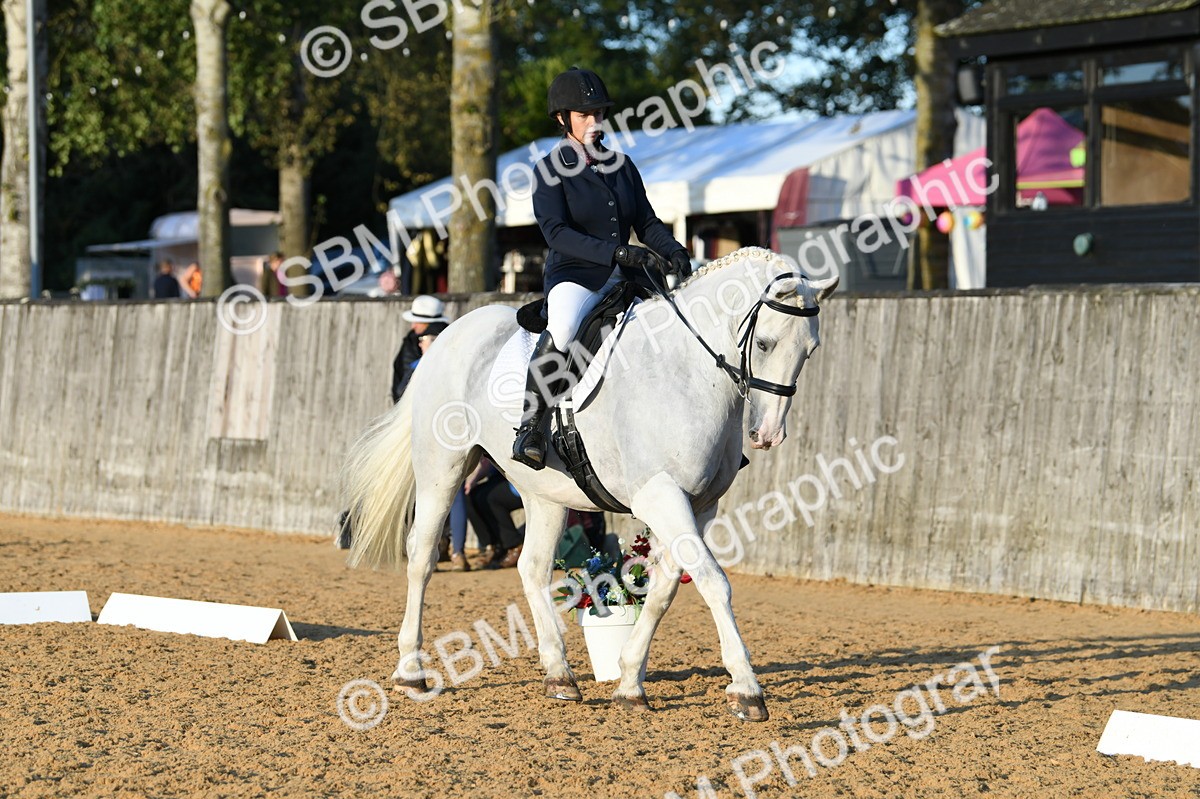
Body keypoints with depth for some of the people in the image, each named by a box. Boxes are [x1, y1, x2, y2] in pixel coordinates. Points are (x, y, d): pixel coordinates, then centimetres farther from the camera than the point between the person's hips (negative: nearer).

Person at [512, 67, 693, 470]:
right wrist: (617, 252, -26)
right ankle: (530, 424, -25)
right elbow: (556, 233, -15)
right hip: (574, 275, -6)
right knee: (563, 329, -37)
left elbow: (646, 221, 13)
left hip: (626, 278, 6)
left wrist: (673, 251, -9)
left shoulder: (621, 164, 13)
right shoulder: (551, 170, -3)